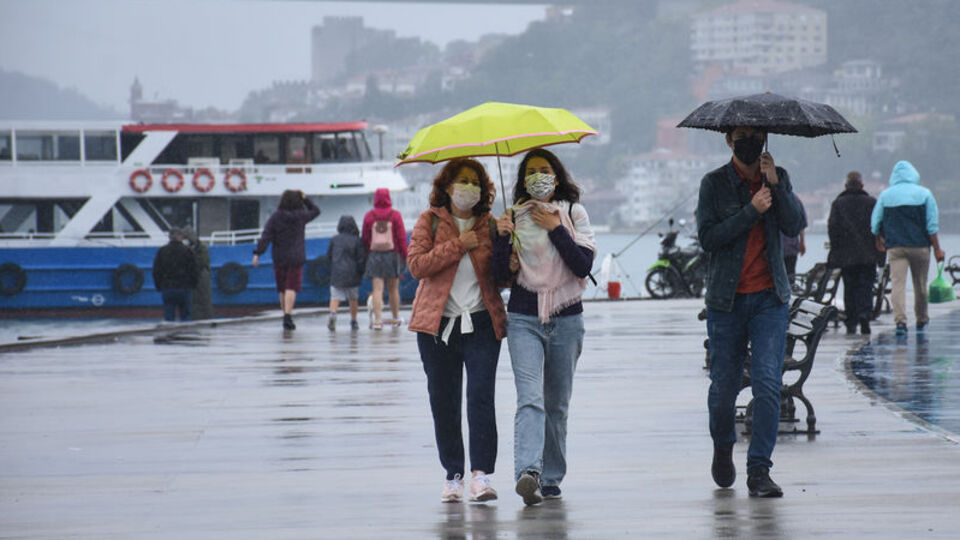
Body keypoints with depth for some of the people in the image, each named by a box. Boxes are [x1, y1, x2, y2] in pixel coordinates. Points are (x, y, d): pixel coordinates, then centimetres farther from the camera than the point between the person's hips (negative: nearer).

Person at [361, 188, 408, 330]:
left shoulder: (369, 216, 0)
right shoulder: (395, 215, -3)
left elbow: (365, 238, 3)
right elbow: (401, 237, -4)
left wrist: (366, 255, 11)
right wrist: (404, 255, 3)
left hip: (374, 255, 0)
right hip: (392, 254, 0)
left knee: (377, 289, -3)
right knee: (393, 289, 12)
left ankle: (377, 320, -12)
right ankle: (396, 318, 22)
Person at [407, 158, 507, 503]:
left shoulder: (489, 225, 8)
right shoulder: (430, 221, 5)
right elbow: (417, 265, -8)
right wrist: (458, 245, -13)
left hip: (482, 322, 0)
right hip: (438, 323, 0)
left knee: (481, 396, -12)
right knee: (443, 402, 3)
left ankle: (481, 473, -15)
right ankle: (453, 475, 12)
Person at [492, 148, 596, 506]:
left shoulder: (573, 214, 5)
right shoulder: (515, 217, 7)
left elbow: (584, 265, -7)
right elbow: (501, 275, 3)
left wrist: (555, 229, -10)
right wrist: (502, 238, -10)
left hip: (566, 318, 1)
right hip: (524, 318, -1)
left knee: (557, 404, 7)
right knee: (530, 399, -17)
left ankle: (551, 477, 19)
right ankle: (528, 473, -33)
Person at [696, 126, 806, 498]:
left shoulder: (778, 178, 8)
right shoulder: (714, 183, 0)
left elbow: (795, 226, -5)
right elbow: (708, 237, -10)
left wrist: (775, 185, -14)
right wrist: (752, 211, -16)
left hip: (769, 299, 1)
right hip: (727, 300, -1)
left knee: (767, 383, -11)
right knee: (724, 386, 4)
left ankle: (759, 471, -7)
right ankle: (722, 447, 34)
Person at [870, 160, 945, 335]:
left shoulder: (885, 195, 5)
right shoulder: (924, 194, 1)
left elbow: (875, 224, 10)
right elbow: (932, 224, -2)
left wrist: (879, 241, 28)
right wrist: (937, 249, 1)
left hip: (895, 247, 0)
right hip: (920, 246, 0)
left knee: (897, 283, -6)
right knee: (920, 284, 13)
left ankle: (900, 319, -22)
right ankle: (921, 319, 28)